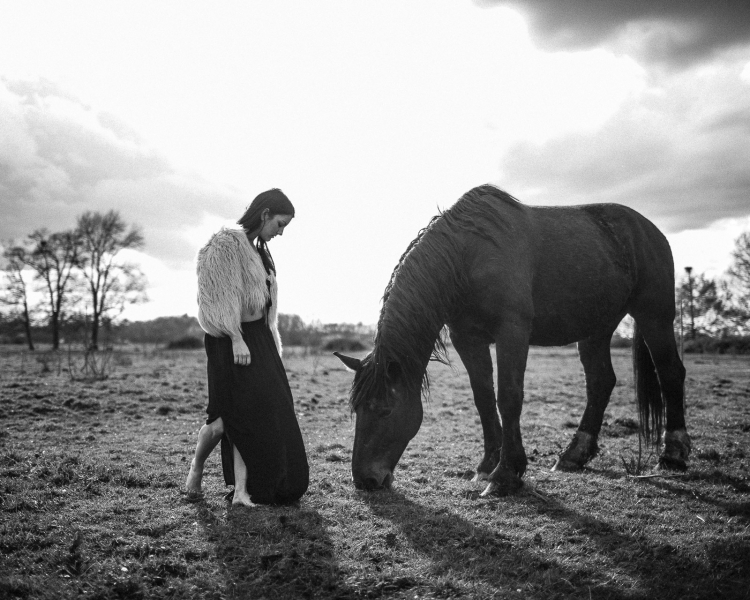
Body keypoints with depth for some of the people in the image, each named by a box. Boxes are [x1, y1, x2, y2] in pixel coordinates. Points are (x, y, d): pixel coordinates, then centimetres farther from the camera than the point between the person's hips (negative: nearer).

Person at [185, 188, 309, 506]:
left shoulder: (259, 251, 16)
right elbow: (223, 295, -16)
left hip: (259, 337, 9)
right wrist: (237, 340, -21)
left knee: (256, 412, 1)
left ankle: (242, 489, 3)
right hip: (232, 339, -8)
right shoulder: (227, 243, -10)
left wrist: (271, 344, 16)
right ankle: (196, 467, 18)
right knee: (229, 414, -7)